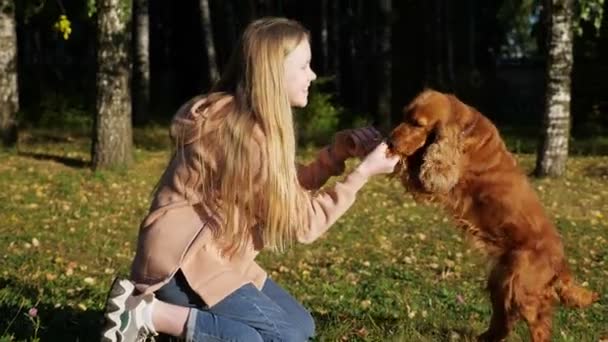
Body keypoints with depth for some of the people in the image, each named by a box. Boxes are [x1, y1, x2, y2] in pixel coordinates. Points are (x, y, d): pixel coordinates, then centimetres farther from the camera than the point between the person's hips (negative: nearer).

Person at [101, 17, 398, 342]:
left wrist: (339, 149, -4)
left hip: (215, 254, 10)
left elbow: (290, 189, 7)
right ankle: (147, 313, -10)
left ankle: (174, 308, 10)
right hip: (182, 260, -10)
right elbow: (299, 218, -16)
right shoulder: (245, 133, -22)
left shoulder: (250, 120, 8)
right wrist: (363, 172, -13)